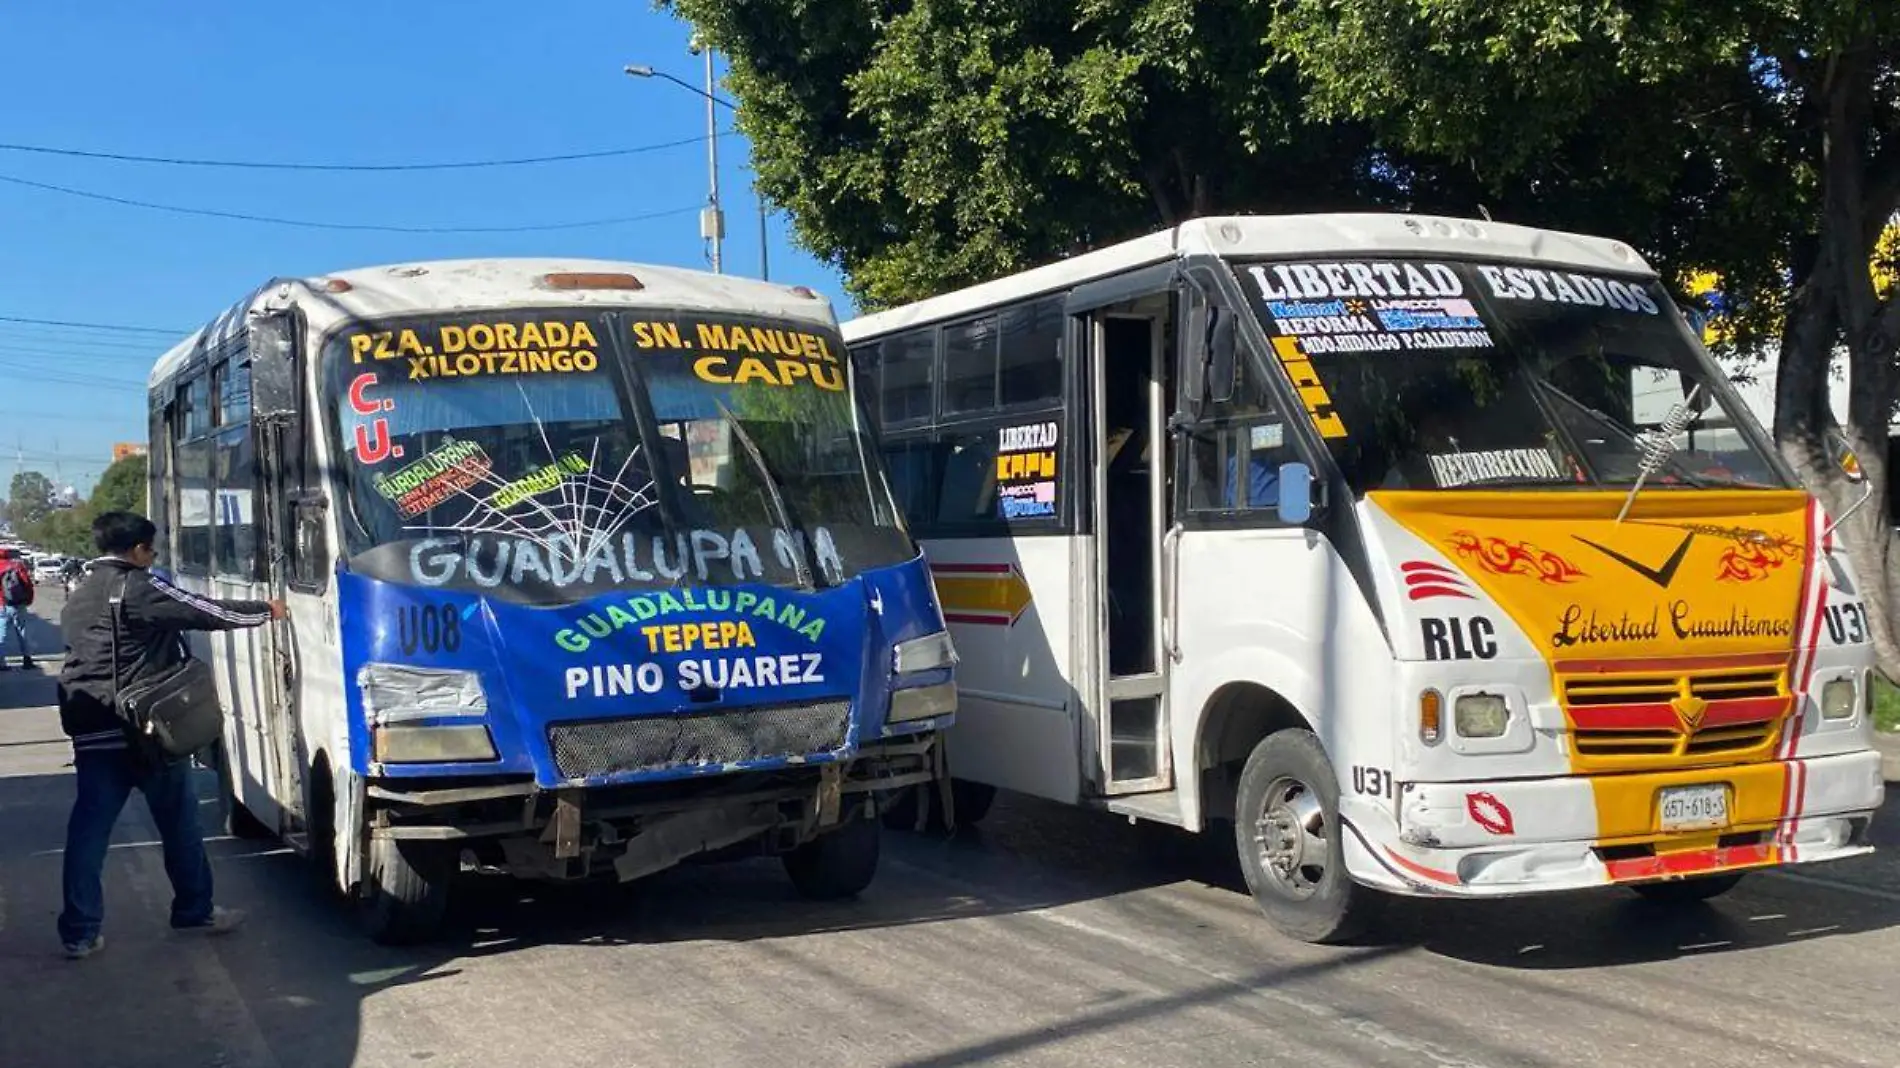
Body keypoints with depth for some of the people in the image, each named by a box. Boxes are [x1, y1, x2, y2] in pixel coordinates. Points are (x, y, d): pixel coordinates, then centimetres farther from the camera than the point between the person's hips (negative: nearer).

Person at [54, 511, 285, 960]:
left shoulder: (77, 599, 16)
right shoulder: (140, 588, -10)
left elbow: (84, 659, 21)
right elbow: (207, 613, -7)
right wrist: (266, 611, 5)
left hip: (91, 733, 7)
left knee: (88, 829, 6)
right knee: (179, 821, 9)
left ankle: (80, 932, 5)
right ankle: (195, 910, 20)